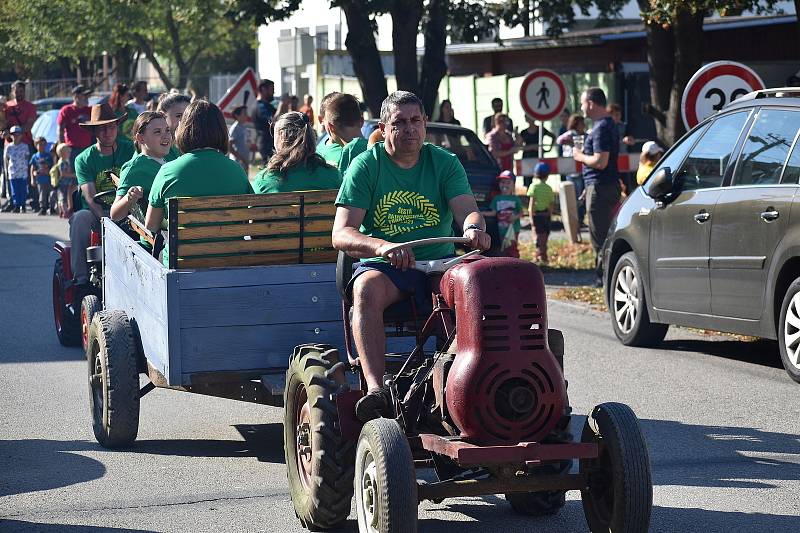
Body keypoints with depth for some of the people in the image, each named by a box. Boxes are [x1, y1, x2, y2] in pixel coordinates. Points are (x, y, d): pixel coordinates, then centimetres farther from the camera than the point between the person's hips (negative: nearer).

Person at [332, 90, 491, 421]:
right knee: (367, 289, -36)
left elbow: (466, 210, -7)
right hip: (384, 267, -2)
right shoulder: (366, 166, 0)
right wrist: (381, 246, -33)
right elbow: (341, 234, -10)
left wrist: (473, 228, -34)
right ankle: (375, 388, -45)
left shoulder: (444, 163, 7)